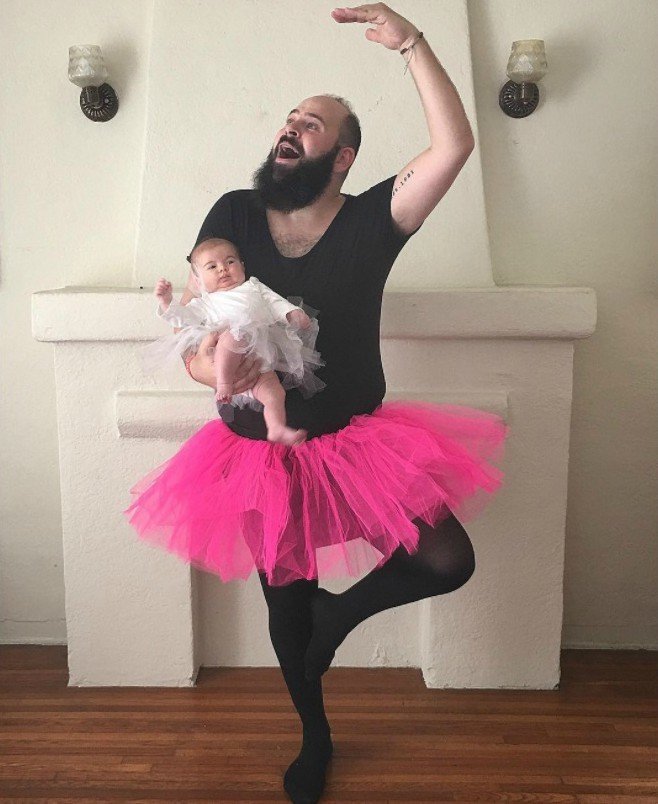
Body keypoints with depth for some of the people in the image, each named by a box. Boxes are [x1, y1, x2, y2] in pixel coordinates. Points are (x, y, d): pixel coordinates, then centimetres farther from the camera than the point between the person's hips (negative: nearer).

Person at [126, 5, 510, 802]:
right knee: (286, 613, 16)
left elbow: (455, 145, -20)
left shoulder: (370, 220, -8)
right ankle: (315, 739, 47)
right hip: (261, 452, 1)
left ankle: (342, 610, 21)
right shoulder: (233, 215, -4)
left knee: (450, 563, -11)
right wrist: (205, 361, -26)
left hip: (357, 444, 0)